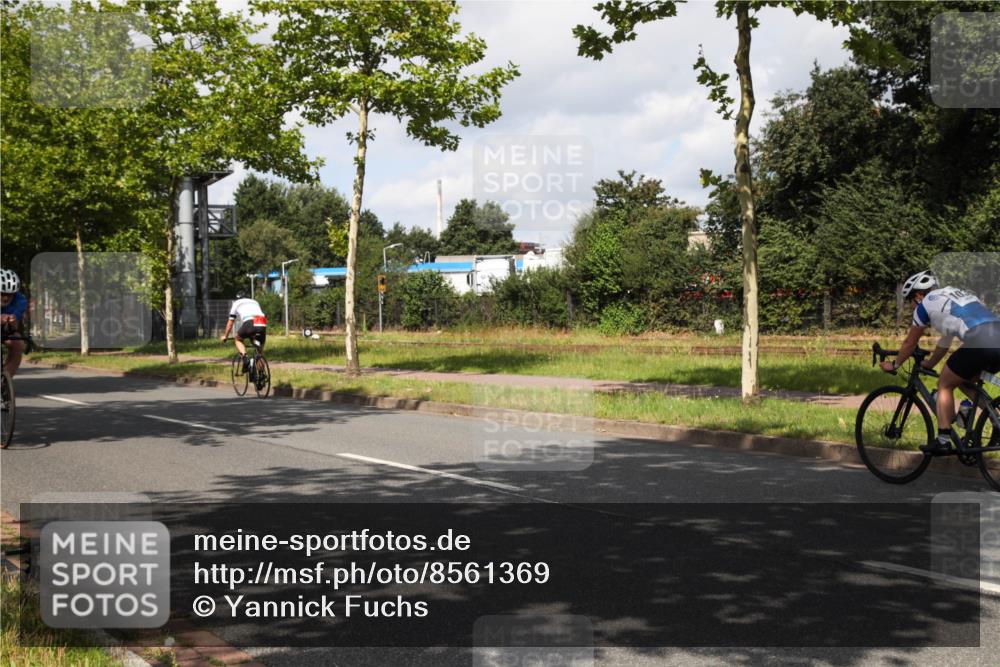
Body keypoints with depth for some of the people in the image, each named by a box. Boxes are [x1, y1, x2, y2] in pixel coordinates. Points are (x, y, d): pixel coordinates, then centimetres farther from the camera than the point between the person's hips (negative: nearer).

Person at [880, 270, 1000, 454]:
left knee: (945, 385, 11)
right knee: (966, 381, 28)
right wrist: (929, 363, 50)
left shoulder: (925, 304, 11)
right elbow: (946, 341, 40)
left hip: (978, 343, -7)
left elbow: (910, 343, 21)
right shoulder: (957, 293, 33)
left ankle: (943, 440, 5)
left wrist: (894, 364, 36)